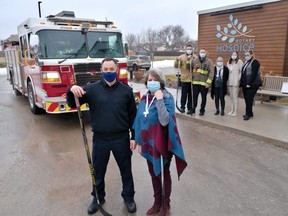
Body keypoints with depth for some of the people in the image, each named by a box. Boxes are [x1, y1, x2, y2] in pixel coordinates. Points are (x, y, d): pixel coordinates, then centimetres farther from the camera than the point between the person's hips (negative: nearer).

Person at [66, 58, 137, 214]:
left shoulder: (126, 90, -2)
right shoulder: (92, 89, -3)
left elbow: (133, 116, 2)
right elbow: (72, 104, -4)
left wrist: (134, 137, 0)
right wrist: (72, 91, -26)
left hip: (121, 139, 0)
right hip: (100, 140, 1)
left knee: (126, 171, 15)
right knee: (98, 172, 16)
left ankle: (128, 198, 37)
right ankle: (98, 198, 40)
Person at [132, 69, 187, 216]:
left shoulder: (167, 98, -14)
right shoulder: (144, 98, 3)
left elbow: (165, 121, -27)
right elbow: (140, 121, 8)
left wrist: (160, 100, -30)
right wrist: (139, 142, 11)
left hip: (162, 144, -5)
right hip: (148, 143, 6)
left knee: (164, 173, 12)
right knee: (153, 174, 19)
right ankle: (157, 202, 39)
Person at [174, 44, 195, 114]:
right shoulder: (181, 57, 3)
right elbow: (176, 66, 2)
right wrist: (177, 60, -15)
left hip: (192, 79, 1)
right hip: (184, 79, -1)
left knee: (191, 95, 7)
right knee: (184, 94, 2)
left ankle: (190, 108, 16)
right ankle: (182, 107, 13)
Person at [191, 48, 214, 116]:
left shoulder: (209, 61, -2)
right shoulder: (195, 60, 6)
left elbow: (211, 72, -6)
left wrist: (208, 82, -13)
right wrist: (191, 78, 6)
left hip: (204, 83, -2)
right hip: (195, 82, 2)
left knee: (203, 97, 7)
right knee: (194, 96, 9)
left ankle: (202, 110, 20)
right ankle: (193, 109, 24)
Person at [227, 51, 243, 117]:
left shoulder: (239, 62, -4)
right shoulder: (228, 62, 14)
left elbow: (241, 71, -8)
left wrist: (239, 79, -12)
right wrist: (227, 79, 8)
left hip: (235, 82, -6)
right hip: (229, 82, 6)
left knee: (235, 97, -5)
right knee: (231, 97, 11)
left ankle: (236, 111, 4)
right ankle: (232, 110, 19)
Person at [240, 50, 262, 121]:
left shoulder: (255, 62, -7)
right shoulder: (246, 62, 17)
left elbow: (254, 74, -16)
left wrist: (250, 84, -20)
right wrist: (242, 83, 10)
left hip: (251, 85, -8)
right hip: (245, 84, 8)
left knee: (249, 99, -7)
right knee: (246, 99, 10)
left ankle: (248, 114, -1)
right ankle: (249, 113, 20)